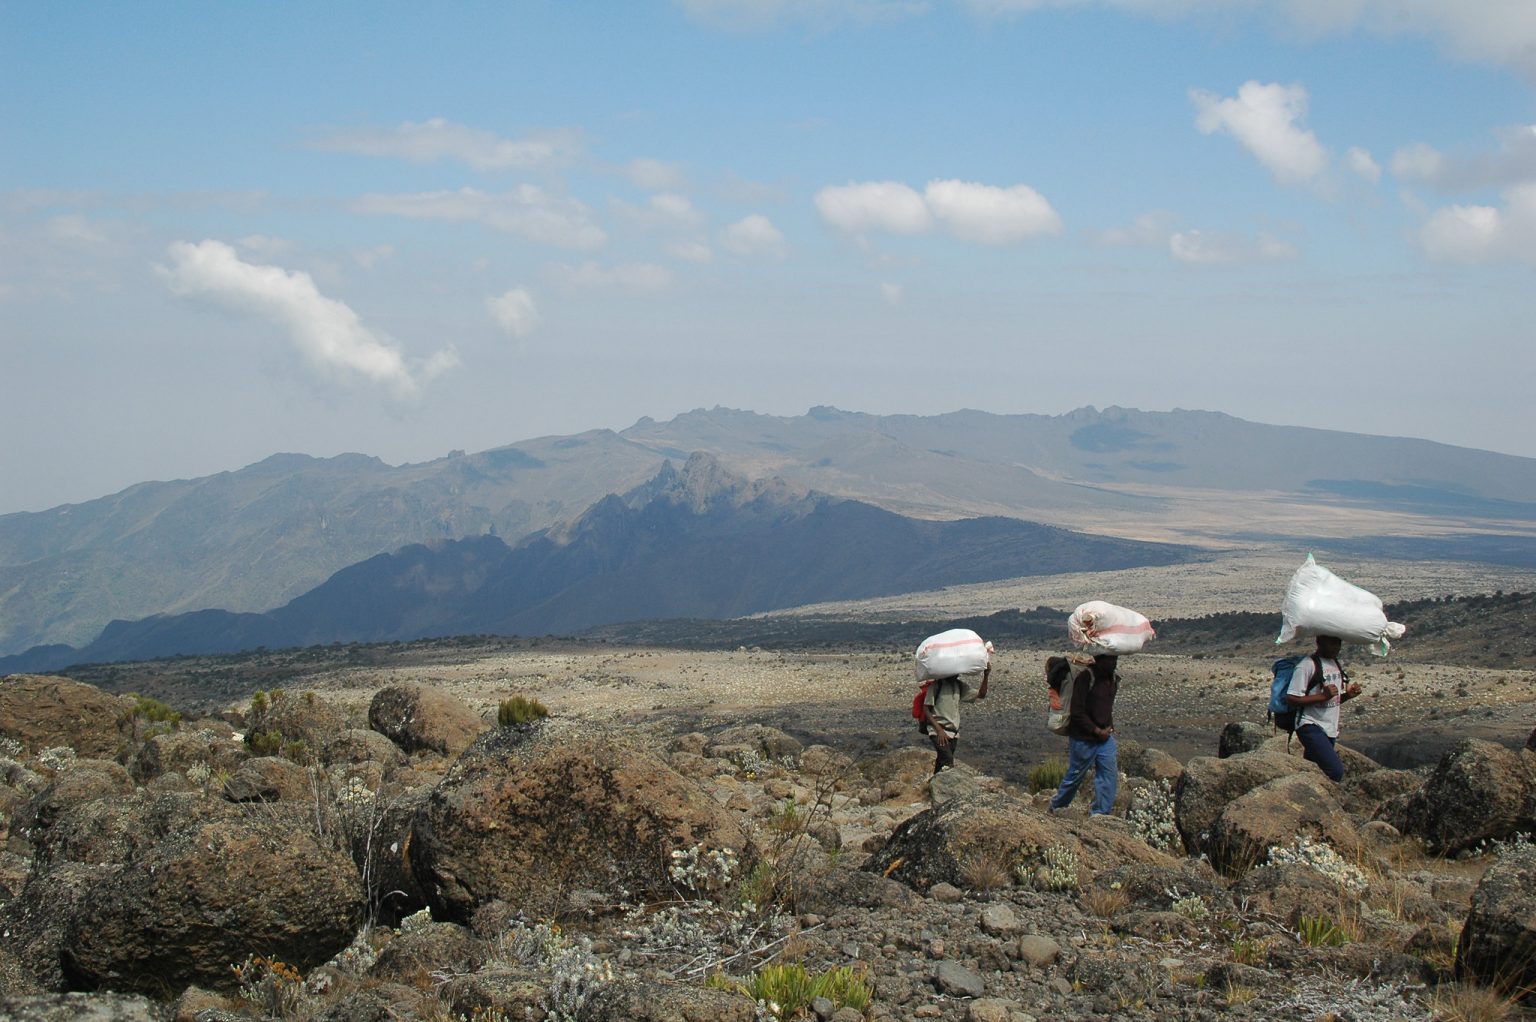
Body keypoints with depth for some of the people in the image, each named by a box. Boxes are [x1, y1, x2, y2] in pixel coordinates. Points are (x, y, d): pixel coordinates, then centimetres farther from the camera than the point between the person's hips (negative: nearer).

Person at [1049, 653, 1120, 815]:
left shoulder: (1113, 679, 6)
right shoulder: (1086, 677, -18)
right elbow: (1077, 711, -19)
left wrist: (1109, 727, 8)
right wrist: (1096, 730, -16)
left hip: (1104, 737, 7)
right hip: (1084, 738, -7)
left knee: (1109, 774, -4)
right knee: (1075, 775, 6)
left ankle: (1100, 812, 2)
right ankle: (1057, 806, 26)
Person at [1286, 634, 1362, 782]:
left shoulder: (1335, 664, 15)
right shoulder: (1307, 666, -12)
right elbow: (1291, 699, -16)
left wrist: (1348, 695, 2)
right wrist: (1323, 695, -21)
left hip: (1330, 730, 8)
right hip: (1311, 728, -8)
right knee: (1336, 772, -20)